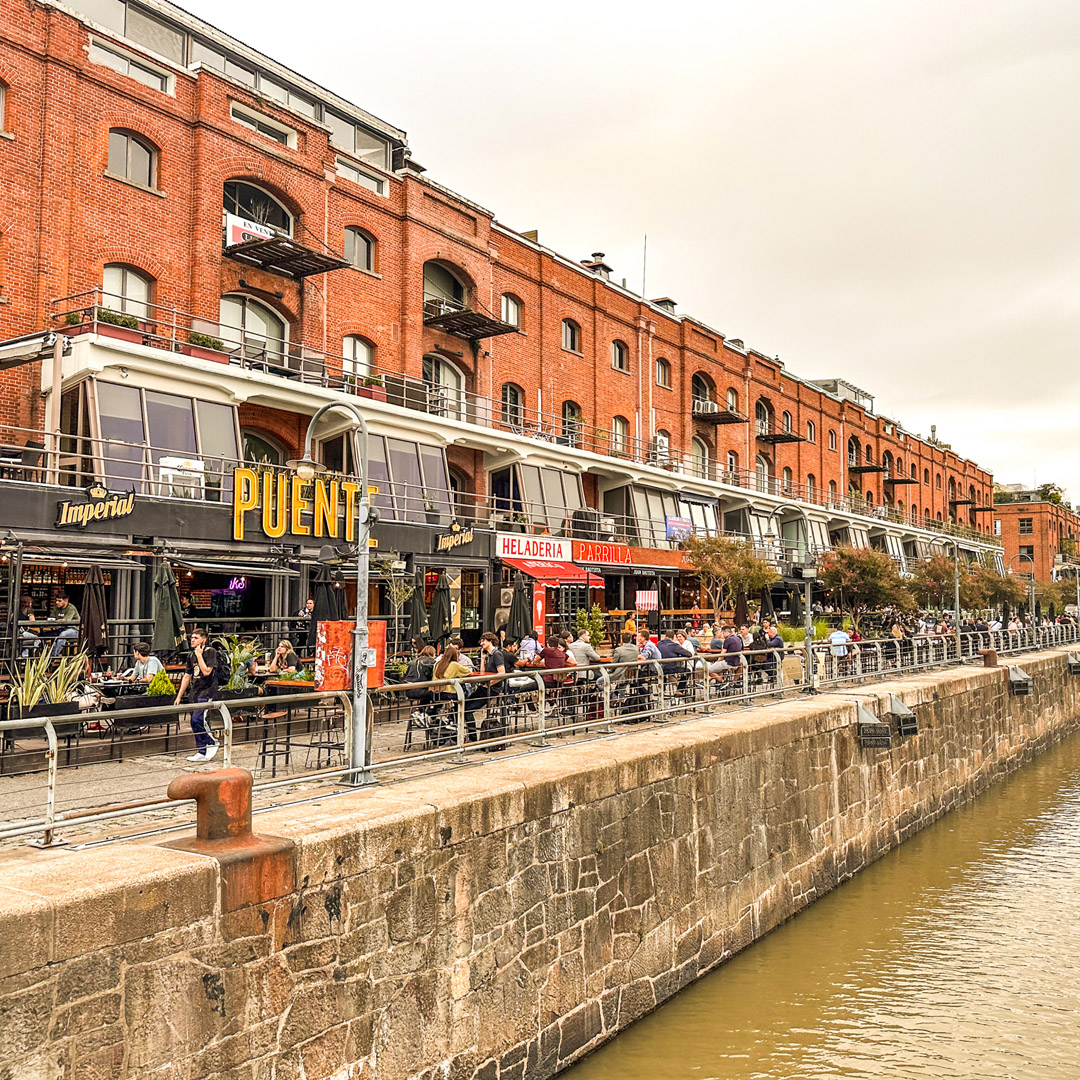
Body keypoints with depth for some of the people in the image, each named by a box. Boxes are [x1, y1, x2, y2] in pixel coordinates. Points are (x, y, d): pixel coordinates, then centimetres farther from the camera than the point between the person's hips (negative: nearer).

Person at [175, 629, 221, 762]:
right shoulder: (191, 655, 14)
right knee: (195, 722, 6)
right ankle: (201, 752, 13)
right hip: (194, 691, 8)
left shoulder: (210, 652, -8)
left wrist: (199, 655, -15)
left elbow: (206, 671, -19)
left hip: (206, 691, -8)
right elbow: (187, 676, 19)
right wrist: (179, 696, 19)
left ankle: (212, 742, 1)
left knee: (197, 719, -19)